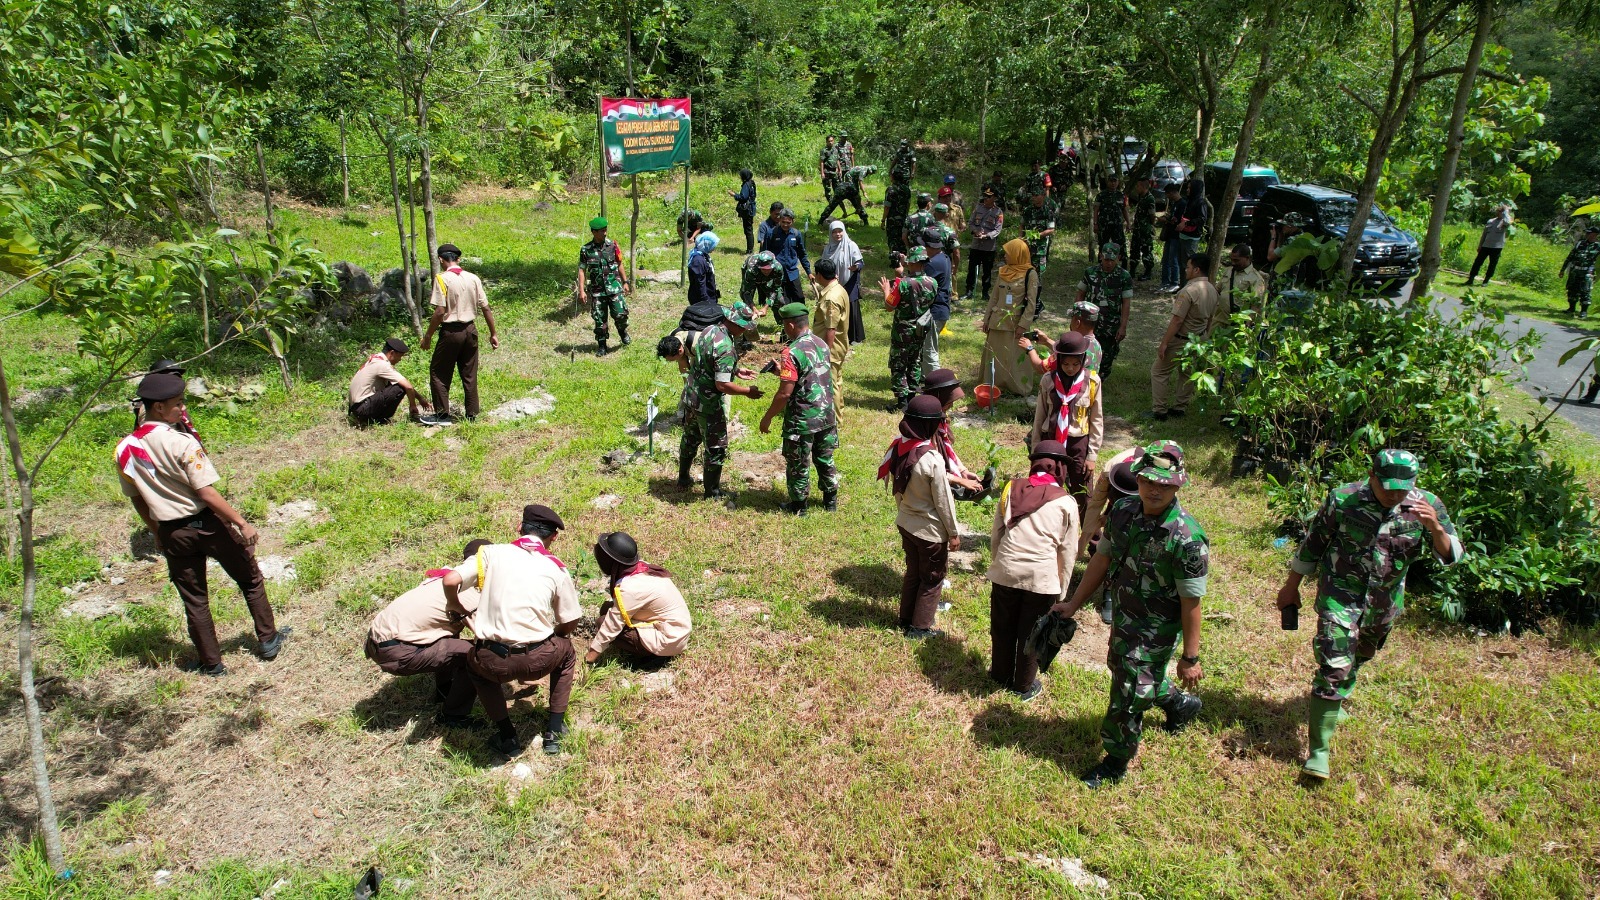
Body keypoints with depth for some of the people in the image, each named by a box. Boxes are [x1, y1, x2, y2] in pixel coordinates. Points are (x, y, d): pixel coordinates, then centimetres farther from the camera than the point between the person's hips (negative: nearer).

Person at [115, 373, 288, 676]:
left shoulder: (125, 450, -1)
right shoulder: (182, 443, -20)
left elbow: (137, 499, 9)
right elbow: (206, 493, -21)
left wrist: (157, 533, 21)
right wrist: (242, 523, -15)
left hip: (172, 534, 5)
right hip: (207, 523, -5)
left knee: (194, 600, 15)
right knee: (251, 580, 16)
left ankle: (211, 663, 24)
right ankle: (269, 640, 25)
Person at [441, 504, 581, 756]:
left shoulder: (493, 552, 5)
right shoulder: (556, 568, 6)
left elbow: (450, 581, -6)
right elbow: (570, 624, 10)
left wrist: (457, 608, 15)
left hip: (493, 662, 1)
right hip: (536, 662, 0)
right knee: (566, 652, 33)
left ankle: (507, 737, 28)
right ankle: (554, 731, 29)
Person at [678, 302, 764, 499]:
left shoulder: (708, 331, 0)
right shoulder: (726, 348, -28)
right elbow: (722, 385, -29)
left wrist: (735, 370, 13)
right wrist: (748, 391, -17)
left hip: (691, 397, 9)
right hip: (708, 405, -9)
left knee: (690, 439, 26)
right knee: (716, 449, 8)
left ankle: (683, 480, 43)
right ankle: (712, 492, 22)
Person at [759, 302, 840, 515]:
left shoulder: (792, 352, -22)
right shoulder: (821, 343, 2)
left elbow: (785, 393, -23)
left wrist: (767, 417, -11)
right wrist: (784, 372, 24)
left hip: (802, 421, -7)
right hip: (826, 416, 7)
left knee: (798, 465, 11)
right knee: (825, 459, 22)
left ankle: (798, 506, 25)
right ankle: (831, 500, 34)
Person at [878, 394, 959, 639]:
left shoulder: (898, 448, -8)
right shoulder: (932, 459, -28)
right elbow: (943, 500, -19)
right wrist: (953, 533, -7)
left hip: (906, 523, 7)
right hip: (931, 531, -7)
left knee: (913, 572, 24)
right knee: (932, 579, 14)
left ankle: (906, 620, 36)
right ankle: (920, 627, 24)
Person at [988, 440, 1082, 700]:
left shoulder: (1011, 490, 3)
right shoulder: (1066, 502, -2)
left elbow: (995, 535, 7)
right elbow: (1067, 552, 2)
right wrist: (1061, 591, 12)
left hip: (1005, 572, 2)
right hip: (1042, 578, -2)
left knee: (1002, 628, 21)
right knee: (1030, 634, 17)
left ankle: (1001, 675, 41)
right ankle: (1023, 686, 33)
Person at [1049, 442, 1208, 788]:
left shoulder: (1187, 537, -28)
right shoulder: (1123, 511, -10)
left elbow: (1191, 602, -22)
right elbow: (1103, 558, 3)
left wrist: (1190, 658, -15)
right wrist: (1074, 604, 6)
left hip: (1154, 631, -7)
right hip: (1122, 617, 7)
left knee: (1128, 697, 4)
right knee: (1121, 669, 29)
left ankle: (1116, 763, 30)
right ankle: (1179, 703, 58)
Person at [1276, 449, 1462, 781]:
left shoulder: (1426, 506, -11)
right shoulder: (1343, 499, -17)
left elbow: (1451, 556, -13)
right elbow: (1312, 544, -5)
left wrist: (1435, 527, -35)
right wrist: (1291, 586, 0)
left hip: (1384, 603, 4)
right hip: (1341, 595, -4)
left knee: (1359, 657, 24)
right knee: (1335, 665, -12)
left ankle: (1332, 701, 53)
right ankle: (1319, 748, -6)